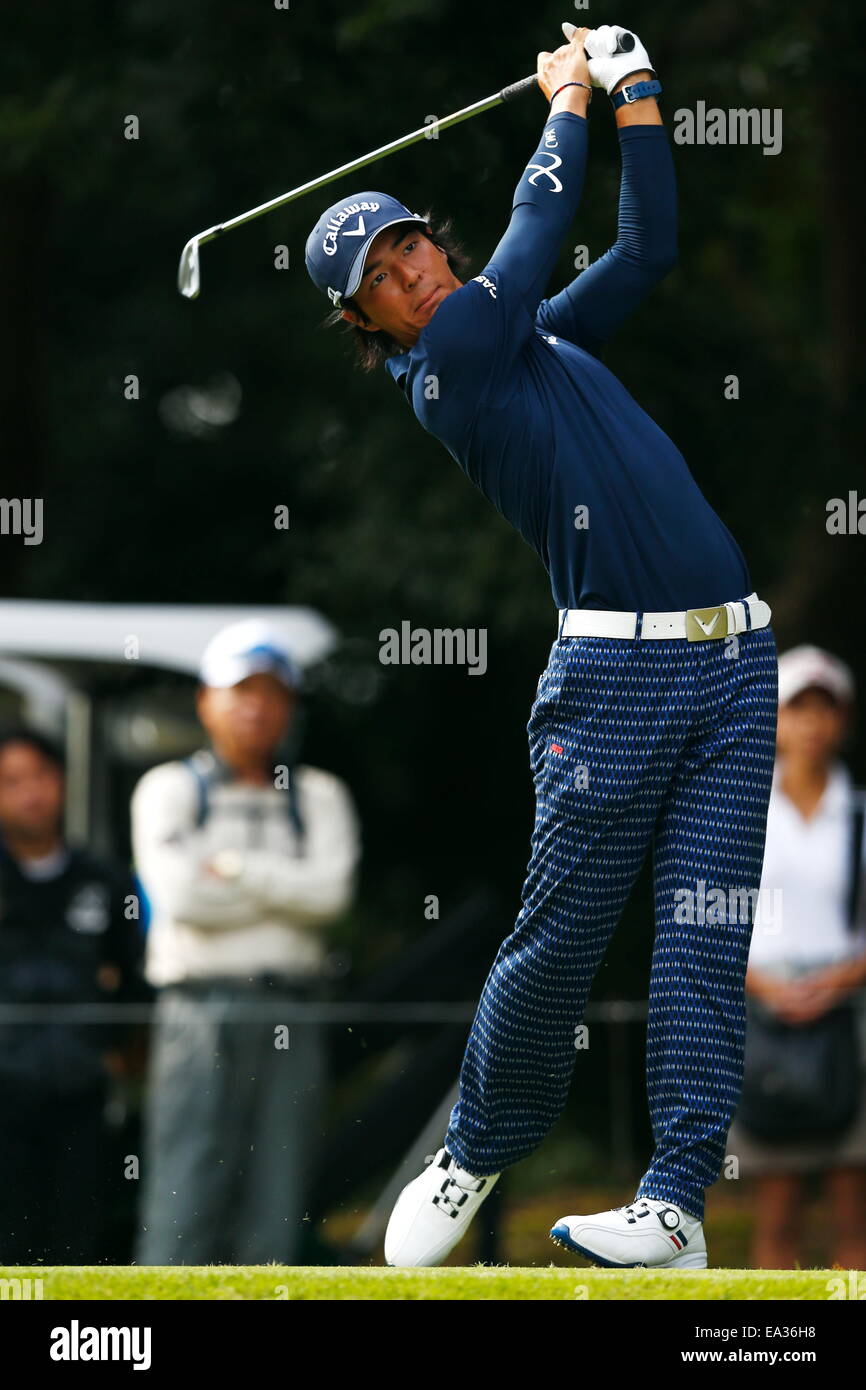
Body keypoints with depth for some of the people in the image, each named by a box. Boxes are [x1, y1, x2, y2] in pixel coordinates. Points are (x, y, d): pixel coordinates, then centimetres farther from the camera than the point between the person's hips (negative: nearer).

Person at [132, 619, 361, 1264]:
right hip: (201, 1011, -3)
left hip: (290, 1015, 3)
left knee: (275, 1210, -1)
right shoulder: (170, 789, 8)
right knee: (184, 1201, -10)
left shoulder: (320, 796, 15)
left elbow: (331, 891, -3)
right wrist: (284, 887, -2)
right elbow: (181, 894, -8)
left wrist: (234, 867, -4)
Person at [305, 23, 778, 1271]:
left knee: (704, 942, -4)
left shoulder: (545, 339, 20)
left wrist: (636, 92, 17)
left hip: (733, 654, 6)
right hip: (617, 670, -5)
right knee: (560, 939, -4)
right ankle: (477, 1153, 17)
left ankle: (677, 1205, -8)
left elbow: (648, 247, 22)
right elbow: (537, 227, -3)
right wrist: (569, 100, 10)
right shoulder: (444, 371, -1)